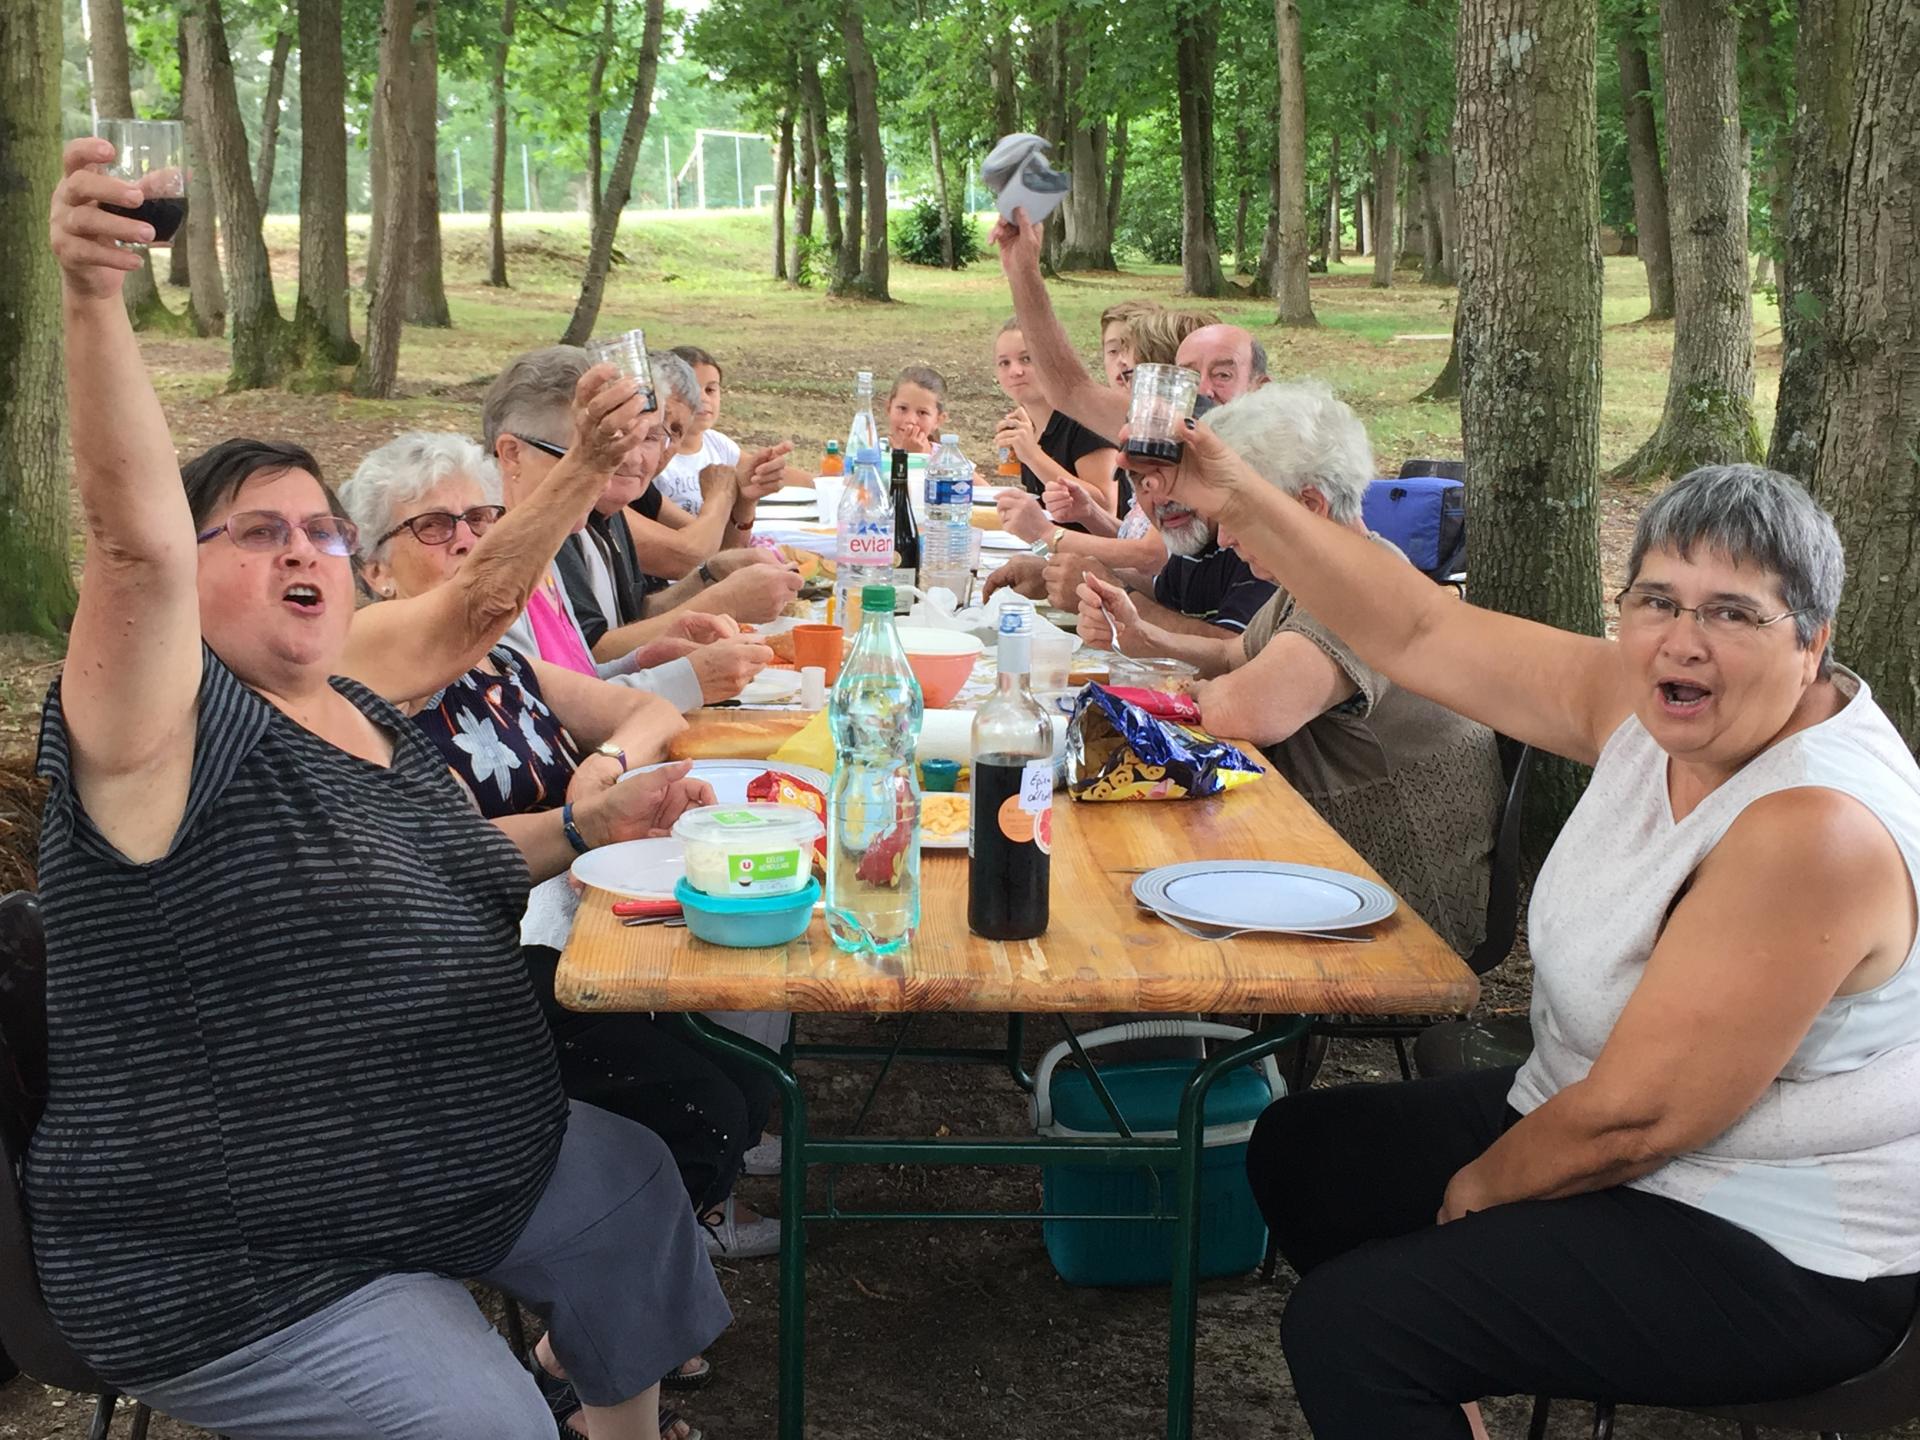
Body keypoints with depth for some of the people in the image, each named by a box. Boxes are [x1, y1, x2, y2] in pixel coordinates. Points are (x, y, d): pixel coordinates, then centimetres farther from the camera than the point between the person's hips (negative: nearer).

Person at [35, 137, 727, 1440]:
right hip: (248, 1275, -8)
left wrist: (593, 828, 11)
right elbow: (133, 537, -37)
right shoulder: (177, 739, -19)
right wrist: (94, 301, -49)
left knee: (638, 1186, 21)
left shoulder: (376, 724, 6)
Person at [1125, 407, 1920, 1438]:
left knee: (1343, 1325, -18)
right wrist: (1239, 501, -8)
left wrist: (1482, 1185, -10)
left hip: (1777, 1256, -9)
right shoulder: (1652, 705, -7)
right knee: (1299, 1152, 18)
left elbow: (1634, 1117, -27)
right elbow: (1419, 634, -2)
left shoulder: (1814, 829, -31)